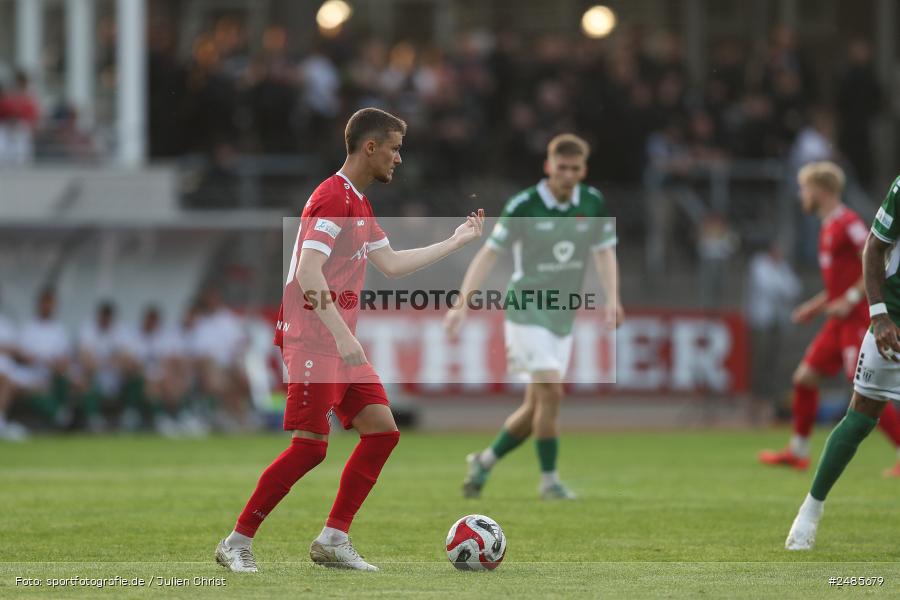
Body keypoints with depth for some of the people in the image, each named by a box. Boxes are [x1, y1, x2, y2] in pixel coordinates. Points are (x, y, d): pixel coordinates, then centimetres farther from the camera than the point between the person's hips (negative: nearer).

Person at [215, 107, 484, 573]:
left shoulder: (359, 204, 17)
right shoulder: (331, 198, -14)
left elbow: (392, 264, 26)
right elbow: (308, 273, -23)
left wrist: (455, 241, 30)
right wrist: (343, 337, -26)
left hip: (340, 343, 10)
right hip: (313, 341, -10)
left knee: (382, 431, 4)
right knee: (310, 446, -12)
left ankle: (333, 539, 7)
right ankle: (237, 543, -4)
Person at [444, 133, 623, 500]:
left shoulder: (593, 204, 1)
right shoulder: (523, 206, -12)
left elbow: (604, 252, 8)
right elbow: (489, 253, -9)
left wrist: (612, 298, -9)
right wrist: (462, 304, -15)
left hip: (563, 318, 5)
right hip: (527, 313, -5)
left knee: (536, 408, 6)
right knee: (550, 391, -18)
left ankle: (484, 461, 26)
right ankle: (549, 480, -8)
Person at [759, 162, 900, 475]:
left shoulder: (848, 223, -13)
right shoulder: (829, 228, 17)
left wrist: (850, 300, -22)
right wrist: (816, 305, 20)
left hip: (857, 320, -10)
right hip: (840, 322, 10)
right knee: (805, 377, 10)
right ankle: (798, 451, 20)